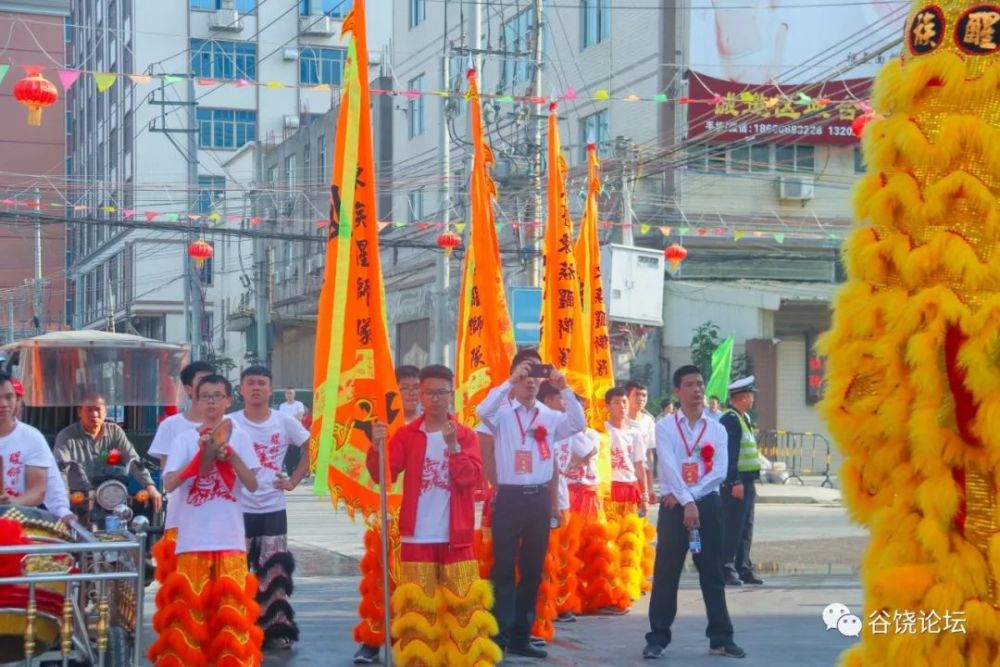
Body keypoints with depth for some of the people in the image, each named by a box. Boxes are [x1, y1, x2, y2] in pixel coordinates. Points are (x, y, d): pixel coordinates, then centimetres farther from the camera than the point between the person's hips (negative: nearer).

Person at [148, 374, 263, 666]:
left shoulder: (239, 438, 7)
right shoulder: (185, 439, 4)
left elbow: (253, 485, -1)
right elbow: (169, 484, -7)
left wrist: (230, 456, -14)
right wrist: (203, 457, -17)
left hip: (230, 539, 1)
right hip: (193, 539, 0)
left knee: (231, 607, 0)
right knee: (189, 606, -1)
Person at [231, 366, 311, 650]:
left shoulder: (285, 421, 0)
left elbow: (310, 448, 8)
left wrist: (294, 481, 2)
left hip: (273, 508, 1)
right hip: (238, 507, -1)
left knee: (275, 571, 5)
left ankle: (276, 629, 12)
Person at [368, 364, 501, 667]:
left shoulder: (466, 435, 4)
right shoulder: (406, 434, 5)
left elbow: (472, 477, -9)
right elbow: (382, 475, -4)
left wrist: (452, 446, -22)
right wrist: (377, 447, -22)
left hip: (456, 536, 0)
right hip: (417, 536, 0)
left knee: (464, 602, 1)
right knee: (417, 606, 3)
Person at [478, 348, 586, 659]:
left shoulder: (550, 417, 8)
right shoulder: (502, 414, -1)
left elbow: (579, 424, -8)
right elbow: (483, 411, -22)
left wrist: (563, 388, -13)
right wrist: (510, 382, -24)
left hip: (539, 498, 4)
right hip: (510, 497, -4)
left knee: (532, 570, 9)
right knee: (504, 568, -2)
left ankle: (520, 637, 18)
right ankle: (499, 636, 1)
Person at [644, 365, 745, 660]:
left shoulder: (717, 429, 7)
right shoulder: (665, 427, 0)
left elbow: (720, 472, -4)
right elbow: (670, 467, -13)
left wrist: (691, 495, -13)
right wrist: (686, 502, -24)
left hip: (708, 504, 2)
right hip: (674, 505, -2)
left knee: (712, 573, 6)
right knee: (666, 573, 0)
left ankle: (721, 638, 13)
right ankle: (658, 638, 6)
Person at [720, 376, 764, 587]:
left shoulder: (744, 418, 17)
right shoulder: (730, 419, -15)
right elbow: (729, 453, -21)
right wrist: (735, 482, -24)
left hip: (746, 481, 10)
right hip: (735, 483, -10)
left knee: (745, 528, 13)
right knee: (732, 528, -6)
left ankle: (743, 568, 18)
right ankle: (727, 570, -3)